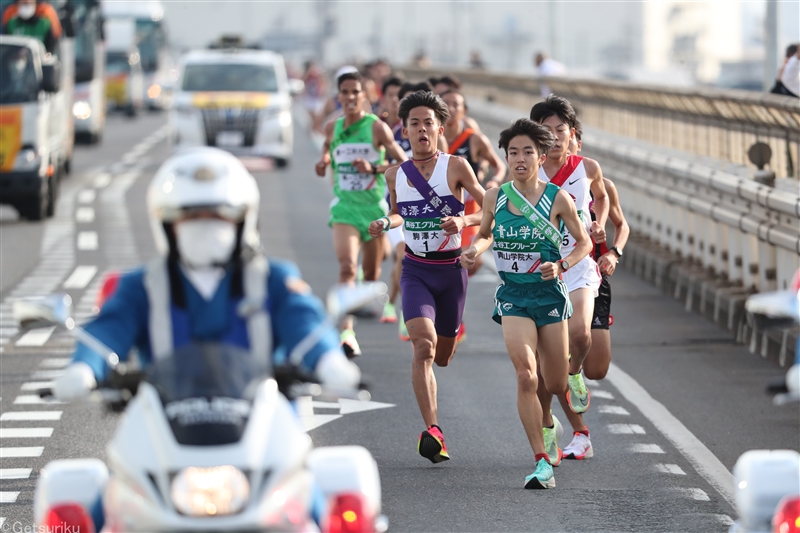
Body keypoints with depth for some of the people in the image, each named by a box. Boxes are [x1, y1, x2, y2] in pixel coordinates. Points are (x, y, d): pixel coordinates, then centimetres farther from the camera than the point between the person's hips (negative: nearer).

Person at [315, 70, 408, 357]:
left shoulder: (377, 127, -6)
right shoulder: (332, 128, 3)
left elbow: (404, 163, -6)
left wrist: (374, 168, -19)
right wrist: (324, 160, 0)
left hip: (374, 205, 0)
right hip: (344, 206, 0)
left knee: (371, 274, 12)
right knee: (347, 267, -20)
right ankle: (347, 333, -29)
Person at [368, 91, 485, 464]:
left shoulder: (456, 167, -6)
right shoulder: (395, 176, 3)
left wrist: (463, 220, -22)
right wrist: (385, 223, -1)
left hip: (451, 270, 0)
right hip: (415, 270, 0)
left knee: (443, 355, 14)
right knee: (423, 345, -22)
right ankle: (433, 431, -26)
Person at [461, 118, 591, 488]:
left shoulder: (558, 199, -8)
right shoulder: (495, 197, -1)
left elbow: (584, 242, 1)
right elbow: (485, 234, 17)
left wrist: (561, 266, -16)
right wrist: (475, 250, -5)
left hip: (550, 296, 0)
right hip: (513, 297, 0)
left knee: (555, 386, 9)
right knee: (526, 376, -19)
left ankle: (545, 421, 49)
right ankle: (542, 462, -15)